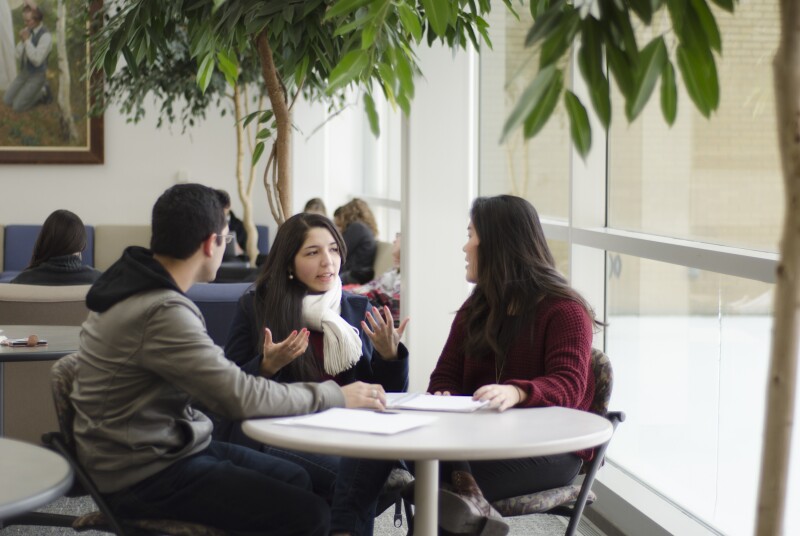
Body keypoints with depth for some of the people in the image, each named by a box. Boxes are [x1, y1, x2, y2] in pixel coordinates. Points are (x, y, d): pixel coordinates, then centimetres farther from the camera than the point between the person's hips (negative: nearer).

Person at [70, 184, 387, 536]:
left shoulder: (134, 285, 6)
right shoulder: (162, 312, -25)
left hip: (164, 447, 10)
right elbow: (240, 397, -24)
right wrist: (336, 395, -14)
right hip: (144, 478, -10)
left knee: (296, 479, 17)